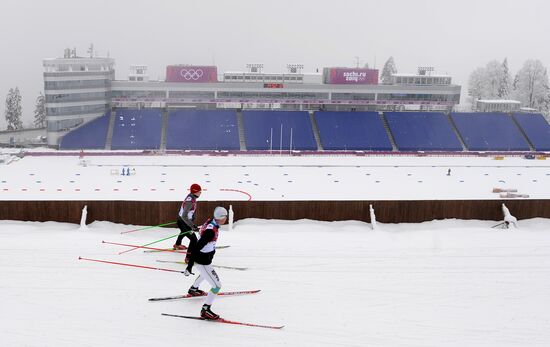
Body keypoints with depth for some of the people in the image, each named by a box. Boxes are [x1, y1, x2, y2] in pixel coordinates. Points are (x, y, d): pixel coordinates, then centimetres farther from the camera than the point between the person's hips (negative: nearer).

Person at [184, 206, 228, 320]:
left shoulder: (210, 221, -5)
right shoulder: (211, 231, -32)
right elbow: (196, 248, -31)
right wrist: (189, 266, -28)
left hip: (203, 257, 10)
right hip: (203, 261, -10)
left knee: (206, 272, 40)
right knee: (217, 285, -3)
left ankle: (193, 289, 62)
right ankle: (205, 310, 4)